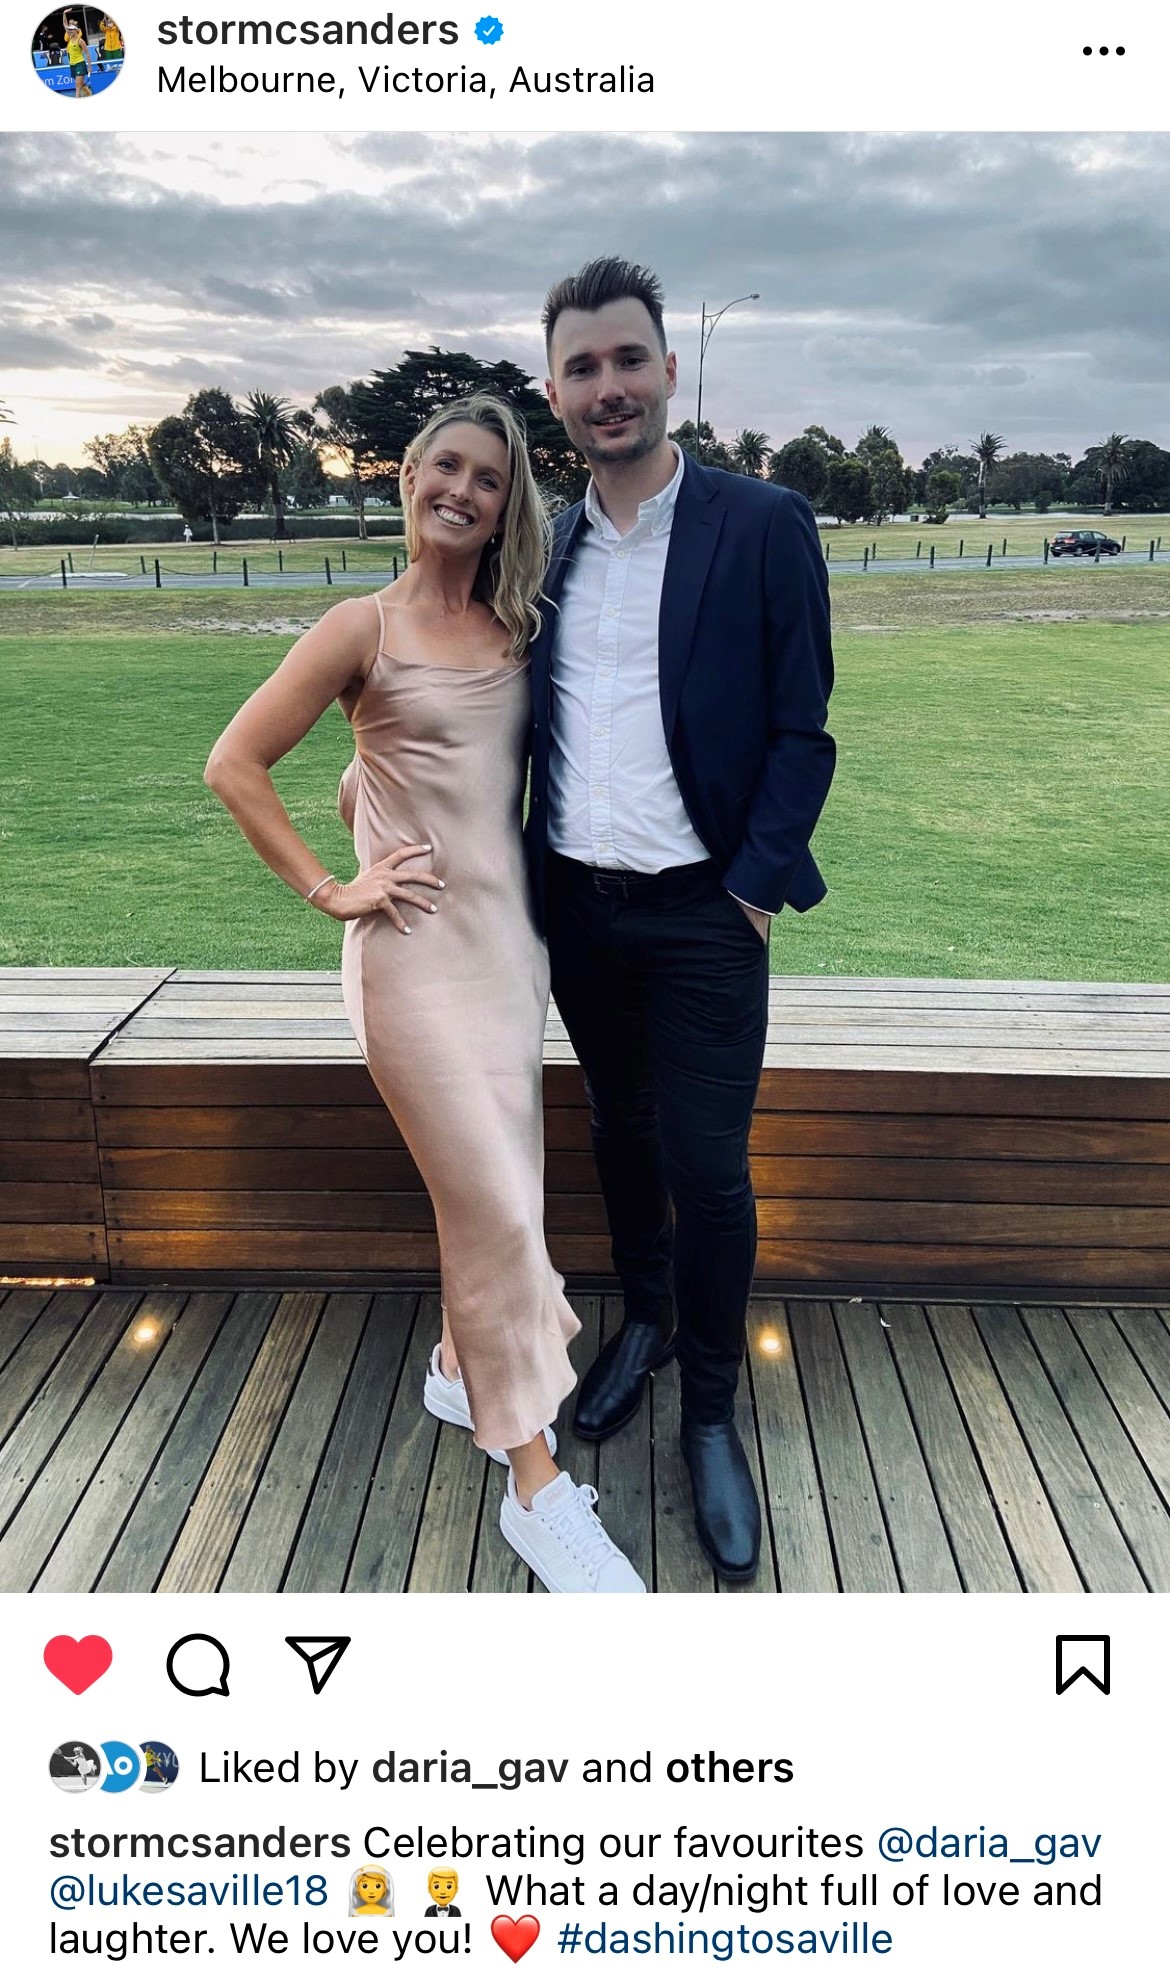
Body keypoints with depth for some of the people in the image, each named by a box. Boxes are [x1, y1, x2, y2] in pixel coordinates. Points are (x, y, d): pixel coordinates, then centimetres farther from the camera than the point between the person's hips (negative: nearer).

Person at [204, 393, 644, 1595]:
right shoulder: (365, 628, -6)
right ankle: (535, 1483, 6)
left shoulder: (517, 629, 8)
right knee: (494, 1201, -6)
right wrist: (330, 891, -9)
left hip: (509, 933, 6)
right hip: (418, 946, -6)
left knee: (496, 1180, 14)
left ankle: (461, 1368, 39)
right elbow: (234, 766, -6)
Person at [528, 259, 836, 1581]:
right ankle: (642, 1322, 40)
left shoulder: (763, 525, -5)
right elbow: (525, 726, 13)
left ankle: (710, 1412, 18)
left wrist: (757, 885, -13)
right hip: (576, 906, 5)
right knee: (620, 1132, 18)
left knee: (706, 1167, -2)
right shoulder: (544, 549, 8)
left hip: (701, 912, -4)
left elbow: (800, 729, -6)